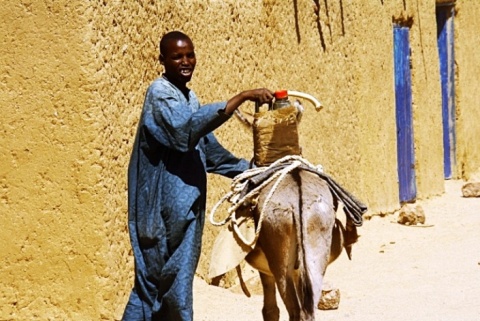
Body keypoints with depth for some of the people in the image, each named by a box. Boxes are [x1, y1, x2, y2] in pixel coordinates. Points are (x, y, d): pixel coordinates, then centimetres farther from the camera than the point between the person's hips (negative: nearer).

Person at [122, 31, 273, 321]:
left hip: (186, 204, 8)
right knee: (172, 278, -3)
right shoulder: (160, 93, -12)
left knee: (155, 279, 11)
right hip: (166, 206, -8)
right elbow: (187, 126, -31)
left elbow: (209, 149, 24)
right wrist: (243, 97, -33)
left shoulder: (189, 97, 16)